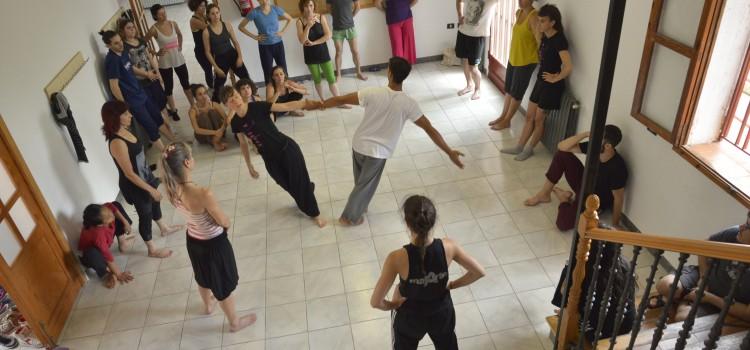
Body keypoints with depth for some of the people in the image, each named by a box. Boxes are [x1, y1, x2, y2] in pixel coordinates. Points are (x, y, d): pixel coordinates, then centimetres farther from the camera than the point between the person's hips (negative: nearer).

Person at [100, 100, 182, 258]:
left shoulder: (123, 131, -5)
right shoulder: (117, 143, -33)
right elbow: (129, 174, -28)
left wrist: (150, 176, 20)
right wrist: (151, 189, -21)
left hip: (144, 177, 9)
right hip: (135, 185, -9)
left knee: (154, 202, 29)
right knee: (145, 214, 10)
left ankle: (164, 228, 56)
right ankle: (152, 250, 32)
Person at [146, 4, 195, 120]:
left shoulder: (173, 24, -4)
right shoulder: (154, 29, -15)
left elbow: (180, 35, 18)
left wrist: (180, 47, 6)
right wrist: (156, 53, -14)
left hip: (178, 59, 3)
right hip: (165, 63, -3)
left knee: (186, 84, 14)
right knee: (169, 87, 9)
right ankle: (173, 111, 24)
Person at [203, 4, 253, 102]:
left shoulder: (226, 25, -2)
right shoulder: (206, 31, -10)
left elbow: (235, 42, 4)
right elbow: (208, 52, -6)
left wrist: (240, 56, -7)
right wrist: (216, 67, -10)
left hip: (233, 55, 2)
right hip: (220, 59, -2)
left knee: (246, 78, 4)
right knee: (218, 86, 7)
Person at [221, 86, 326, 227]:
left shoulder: (258, 107, -17)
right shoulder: (235, 122, -5)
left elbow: (287, 106, -25)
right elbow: (243, 144, 10)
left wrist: (307, 103, -38)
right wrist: (249, 165, 16)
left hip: (287, 149, -4)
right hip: (270, 159, 4)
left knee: (301, 182, 3)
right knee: (289, 186, 14)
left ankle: (314, 213, 25)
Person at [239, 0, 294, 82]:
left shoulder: (276, 9, -4)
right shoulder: (255, 12, -9)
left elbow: (289, 19, 12)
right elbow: (241, 26, 0)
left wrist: (283, 32, 2)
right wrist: (254, 36, -5)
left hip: (278, 44, 2)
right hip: (264, 46, -2)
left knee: (283, 71, 2)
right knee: (268, 73, 1)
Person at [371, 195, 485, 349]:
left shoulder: (397, 258, -34)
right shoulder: (448, 247, -27)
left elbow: (375, 302, -26)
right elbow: (479, 272, -11)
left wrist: (392, 305, -5)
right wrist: (452, 285, 2)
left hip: (409, 318, -1)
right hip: (442, 313, 2)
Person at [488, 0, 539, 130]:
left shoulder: (533, 17, -24)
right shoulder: (518, 13, 4)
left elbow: (540, 41, -26)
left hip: (526, 61, -8)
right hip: (513, 58, 9)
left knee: (517, 93, 6)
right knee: (509, 90, 19)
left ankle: (507, 121, 20)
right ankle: (503, 116, 34)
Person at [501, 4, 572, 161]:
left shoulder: (559, 40, -22)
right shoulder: (545, 37, 5)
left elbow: (568, 67, -30)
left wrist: (556, 78, -16)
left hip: (551, 85, -9)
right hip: (541, 81, 9)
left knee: (538, 119, 5)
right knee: (529, 116, 13)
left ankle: (529, 149, 21)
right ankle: (519, 147, 22)